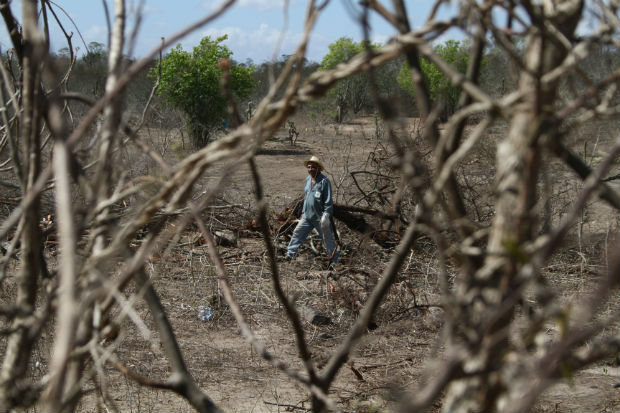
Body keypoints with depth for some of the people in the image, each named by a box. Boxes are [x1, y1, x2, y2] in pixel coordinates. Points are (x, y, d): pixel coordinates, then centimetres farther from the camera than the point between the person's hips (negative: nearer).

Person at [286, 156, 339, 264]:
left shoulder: (324, 181, -12)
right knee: (297, 233, 5)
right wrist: (303, 212, 20)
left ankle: (334, 260, 11)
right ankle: (290, 254, 13)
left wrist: (326, 215, -20)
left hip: (320, 218, -7)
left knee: (328, 239, 2)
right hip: (307, 216, 7)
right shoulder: (308, 180, 11)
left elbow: (328, 201, -14)